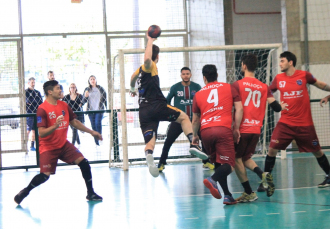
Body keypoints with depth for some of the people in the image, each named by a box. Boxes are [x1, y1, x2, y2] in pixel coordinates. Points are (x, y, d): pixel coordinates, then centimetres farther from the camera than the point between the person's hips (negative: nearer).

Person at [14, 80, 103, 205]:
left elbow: (75, 122, 17)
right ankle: (24, 192, 10)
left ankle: (90, 193, 3)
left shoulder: (64, 105, 4)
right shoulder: (42, 109, -18)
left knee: (83, 162, -8)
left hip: (63, 144, 6)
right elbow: (41, 133, -23)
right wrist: (55, 126, -37)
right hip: (48, 147, -6)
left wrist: (91, 132, 16)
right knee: (45, 175, -14)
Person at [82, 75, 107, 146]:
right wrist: (85, 97, -14)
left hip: (99, 109, -2)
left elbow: (105, 99, 10)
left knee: (98, 123, -21)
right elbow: (83, 101, 7)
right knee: (93, 126, 2)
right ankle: (97, 142, 7)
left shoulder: (100, 89, 5)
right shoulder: (87, 90, 7)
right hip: (91, 110, 2)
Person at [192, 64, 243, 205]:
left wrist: (195, 135, 41)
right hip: (223, 129, -3)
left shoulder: (198, 94, 19)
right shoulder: (229, 88, 14)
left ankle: (227, 195, 10)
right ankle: (213, 180, -34)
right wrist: (236, 128, 9)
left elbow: (195, 120, 27)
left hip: (205, 131, 3)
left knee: (218, 164, 17)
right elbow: (239, 109, 5)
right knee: (228, 164, -5)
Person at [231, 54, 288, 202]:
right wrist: (282, 107, 26)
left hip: (242, 128, -5)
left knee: (237, 158, 6)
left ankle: (249, 193, 2)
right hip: (256, 129, 5)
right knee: (245, 157, 20)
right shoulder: (263, 87, 7)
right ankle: (263, 175, -7)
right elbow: (274, 105, 4)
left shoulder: (237, 85, -5)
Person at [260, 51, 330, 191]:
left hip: (305, 124, -1)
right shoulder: (278, 79, 1)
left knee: (316, 151, 8)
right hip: (285, 123, 1)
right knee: (272, 149, -10)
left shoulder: (304, 75, -4)